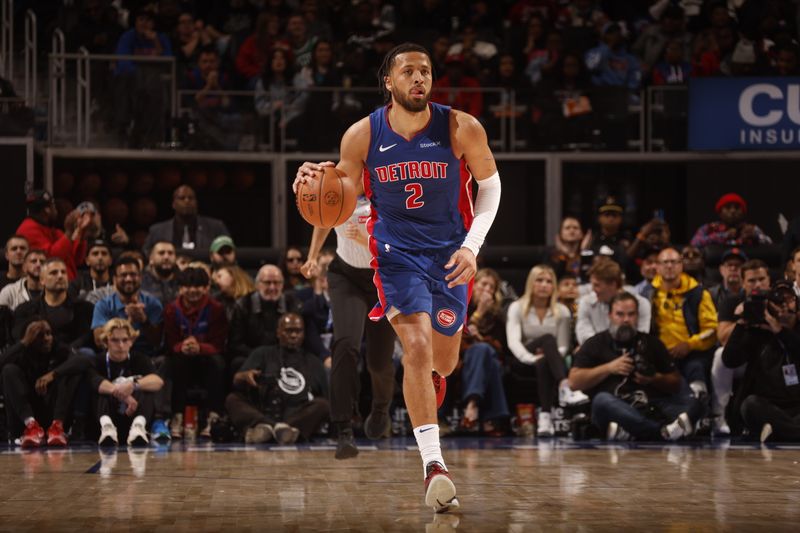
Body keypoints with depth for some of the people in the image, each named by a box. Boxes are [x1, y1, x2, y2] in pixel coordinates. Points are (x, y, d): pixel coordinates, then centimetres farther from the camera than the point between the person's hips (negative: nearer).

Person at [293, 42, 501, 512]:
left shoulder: (462, 129, -13)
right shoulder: (361, 136, -10)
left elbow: (490, 183, 2)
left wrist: (472, 245, -9)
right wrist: (317, 183, -21)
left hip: (450, 253, 2)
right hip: (396, 252, -1)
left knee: (444, 361, 15)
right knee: (417, 347, -22)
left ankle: (426, 393, 55)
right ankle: (433, 463, -24)